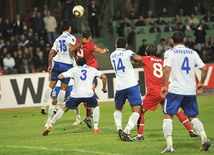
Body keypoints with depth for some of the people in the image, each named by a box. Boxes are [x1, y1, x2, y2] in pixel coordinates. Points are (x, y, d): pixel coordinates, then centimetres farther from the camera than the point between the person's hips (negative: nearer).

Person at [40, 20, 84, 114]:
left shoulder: (58, 39, 15)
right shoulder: (70, 37, -2)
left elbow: (51, 53, 13)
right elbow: (71, 49, -20)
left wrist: (50, 65, 20)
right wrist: (80, 44, -13)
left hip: (57, 63, 5)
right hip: (67, 64, -5)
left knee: (51, 84, 10)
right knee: (63, 87, 5)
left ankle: (43, 105, 4)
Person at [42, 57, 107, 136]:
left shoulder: (74, 69, 16)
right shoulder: (92, 70, 20)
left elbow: (60, 76, 6)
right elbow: (104, 77, 10)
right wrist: (104, 88, 24)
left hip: (76, 94, 0)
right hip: (88, 94, 0)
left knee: (64, 109, 16)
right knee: (95, 107, 29)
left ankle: (50, 126, 9)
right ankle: (96, 128, 16)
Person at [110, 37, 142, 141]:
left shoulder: (112, 55, 16)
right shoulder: (127, 53, -1)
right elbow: (139, 58, -18)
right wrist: (137, 59, 2)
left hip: (119, 86, 5)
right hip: (131, 85, -5)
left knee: (118, 109, 24)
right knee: (136, 110, -5)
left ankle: (119, 128, 1)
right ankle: (126, 131, -22)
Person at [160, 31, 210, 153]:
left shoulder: (170, 53, -1)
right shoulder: (193, 53, 10)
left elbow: (167, 70, -15)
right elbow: (204, 68, 5)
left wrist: (164, 85, -8)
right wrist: (201, 83, 19)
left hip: (175, 90, -4)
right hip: (191, 90, 4)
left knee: (168, 116, 5)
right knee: (193, 117, 16)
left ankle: (169, 145, -8)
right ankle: (204, 138, -8)